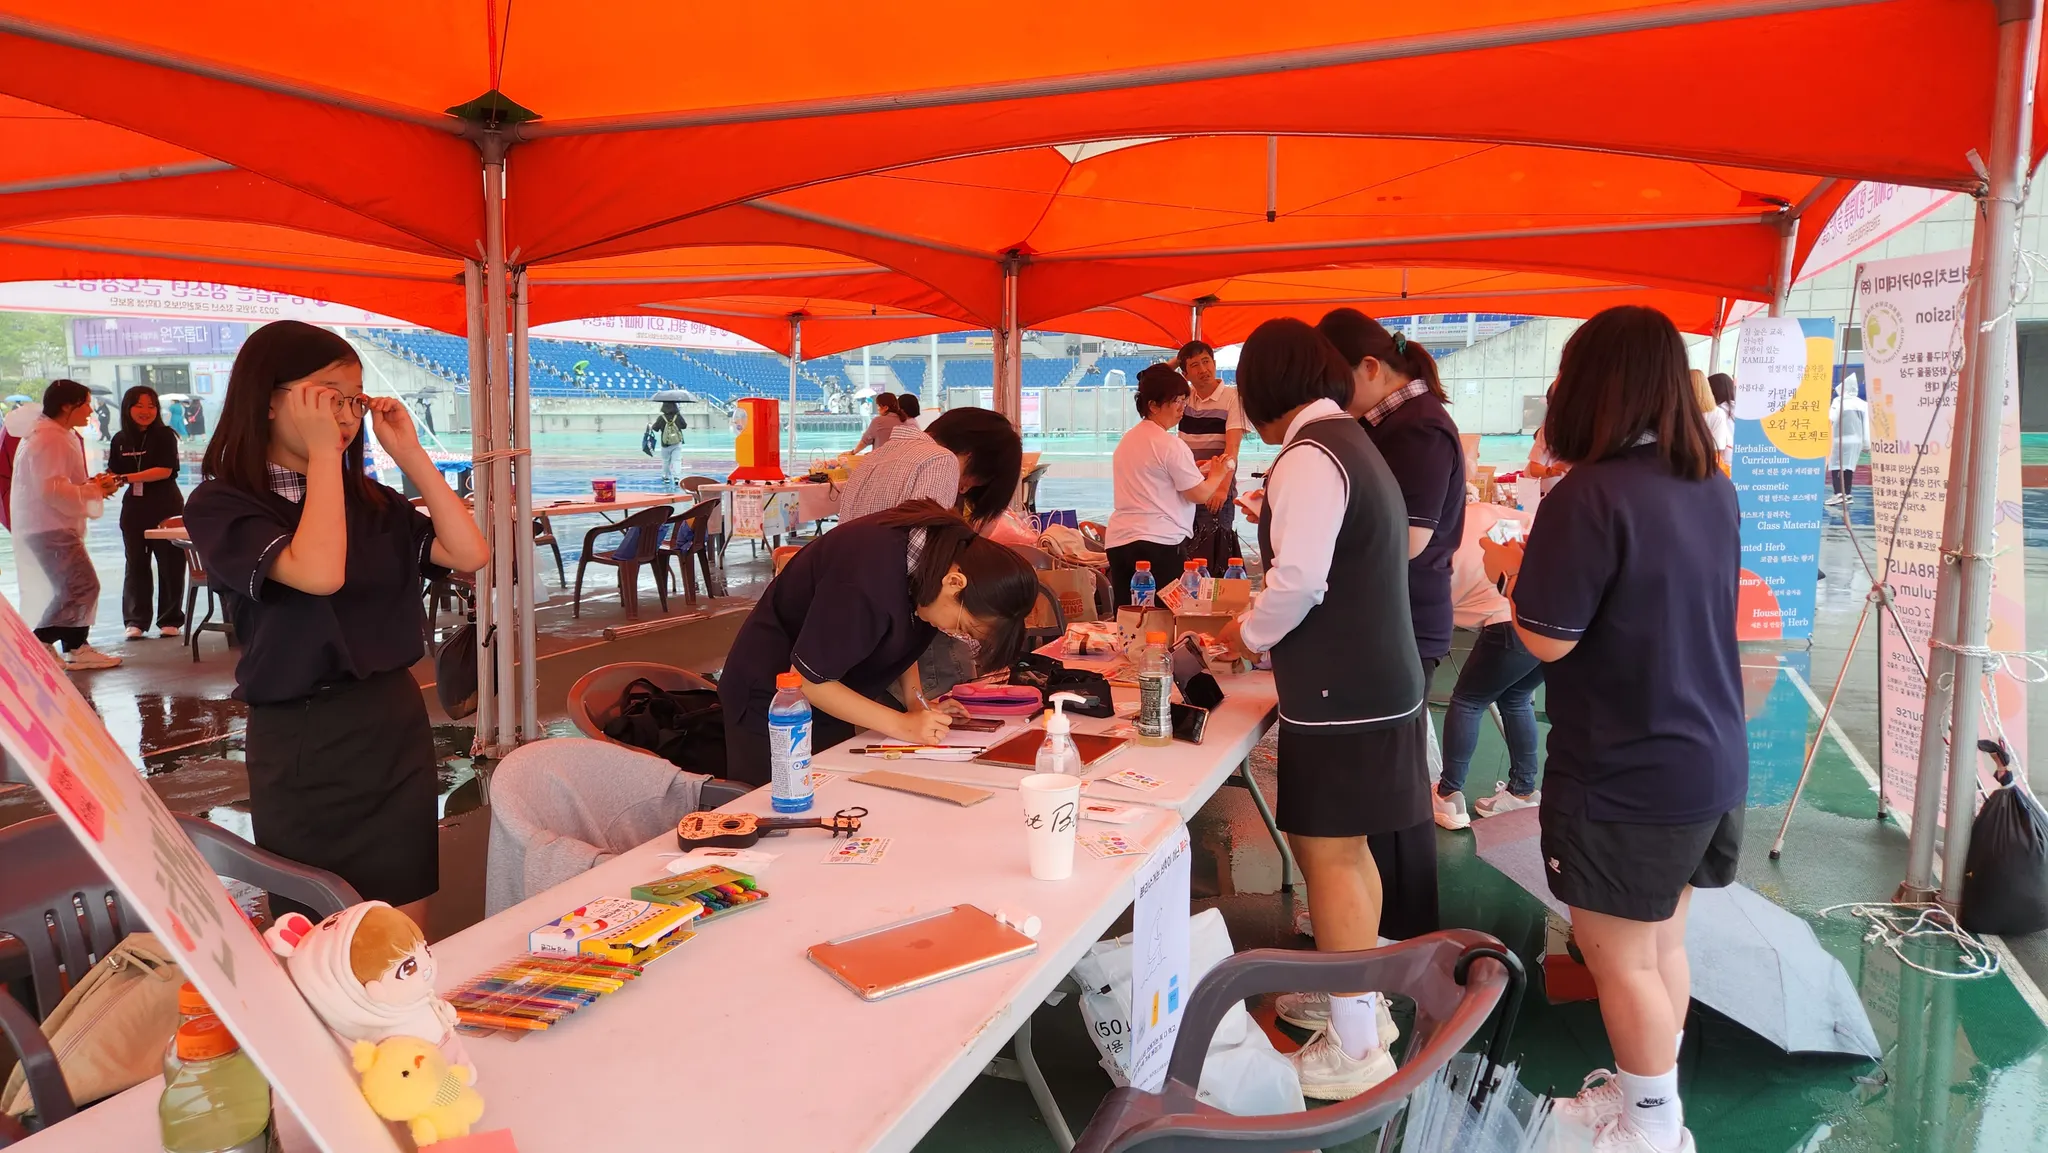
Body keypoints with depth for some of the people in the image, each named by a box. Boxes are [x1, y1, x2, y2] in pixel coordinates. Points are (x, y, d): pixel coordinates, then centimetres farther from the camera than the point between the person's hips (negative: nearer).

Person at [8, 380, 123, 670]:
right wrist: (93, 490, -15)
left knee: (73, 589, 14)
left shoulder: (60, 436, 17)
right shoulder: (49, 439, -18)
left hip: (53, 527, 11)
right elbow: (52, 489, -25)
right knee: (82, 587, -14)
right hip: (48, 528, -11)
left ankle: (75, 648, 20)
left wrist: (91, 484, 8)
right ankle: (37, 645, -10)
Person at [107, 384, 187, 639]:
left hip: (165, 507, -4)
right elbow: (114, 473, 8)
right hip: (134, 508, 4)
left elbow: (164, 470, -14)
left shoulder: (165, 436, -5)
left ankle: (170, 620, 7)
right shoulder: (120, 440, 7)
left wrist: (126, 477, -20)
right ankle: (136, 621, 13)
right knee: (136, 565, 7)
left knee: (170, 564, -2)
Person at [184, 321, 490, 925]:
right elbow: (318, 573, -25)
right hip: (301, 744, -4)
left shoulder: (367, 498, 7)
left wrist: (409, 453, -4)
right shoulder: (220, 505, -7)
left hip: (397, 725, 4)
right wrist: (322, 452, -17)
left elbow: (470, 553, -4)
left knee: (405, 933, 11)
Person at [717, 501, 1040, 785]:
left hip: (838, 685, 7)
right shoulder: (869, 583, -36)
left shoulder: (953, 546, -12)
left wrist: (916, 702, -10)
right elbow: (809, 680, -26)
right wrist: (903, 724, -26)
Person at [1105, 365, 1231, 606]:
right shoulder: (1171, 445, -10)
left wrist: (1197, 471, 21)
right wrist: (1218, 475, 13)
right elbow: (1200, 494, -6)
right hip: (1159, 543, -8)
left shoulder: (1127, 440, 17)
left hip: (1118, 540, 8)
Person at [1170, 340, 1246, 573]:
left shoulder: (1231, 397, -6)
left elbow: (1231, 448, -14)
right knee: (1182, 560, 5)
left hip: (1216, 491, -5)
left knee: (1213, 558, -9)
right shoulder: (1184, 396, 9)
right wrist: (1174, 361, 8)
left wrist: (1223, 487, -25)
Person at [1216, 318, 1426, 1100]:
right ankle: (1357, 1000, 35)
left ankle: (1355, 1048, 9)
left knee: (1330, 858, -2)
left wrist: (1247, 634, -8)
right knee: (1347, 850, 20)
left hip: (1341, 694, -10)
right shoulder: (1352, 443, 16)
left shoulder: (1309, 456, -16)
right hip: (1373, 679, 10)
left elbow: (1298, 581, -24)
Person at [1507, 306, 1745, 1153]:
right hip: (1710, 758, 8)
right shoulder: (1713, 488, 4)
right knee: (1661, 941, 22)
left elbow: (1546, 638, -22)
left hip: (1627, 773, -8)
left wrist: (1515, 577, -3)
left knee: (1619, 957, 9)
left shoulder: (1591, 494, -23)